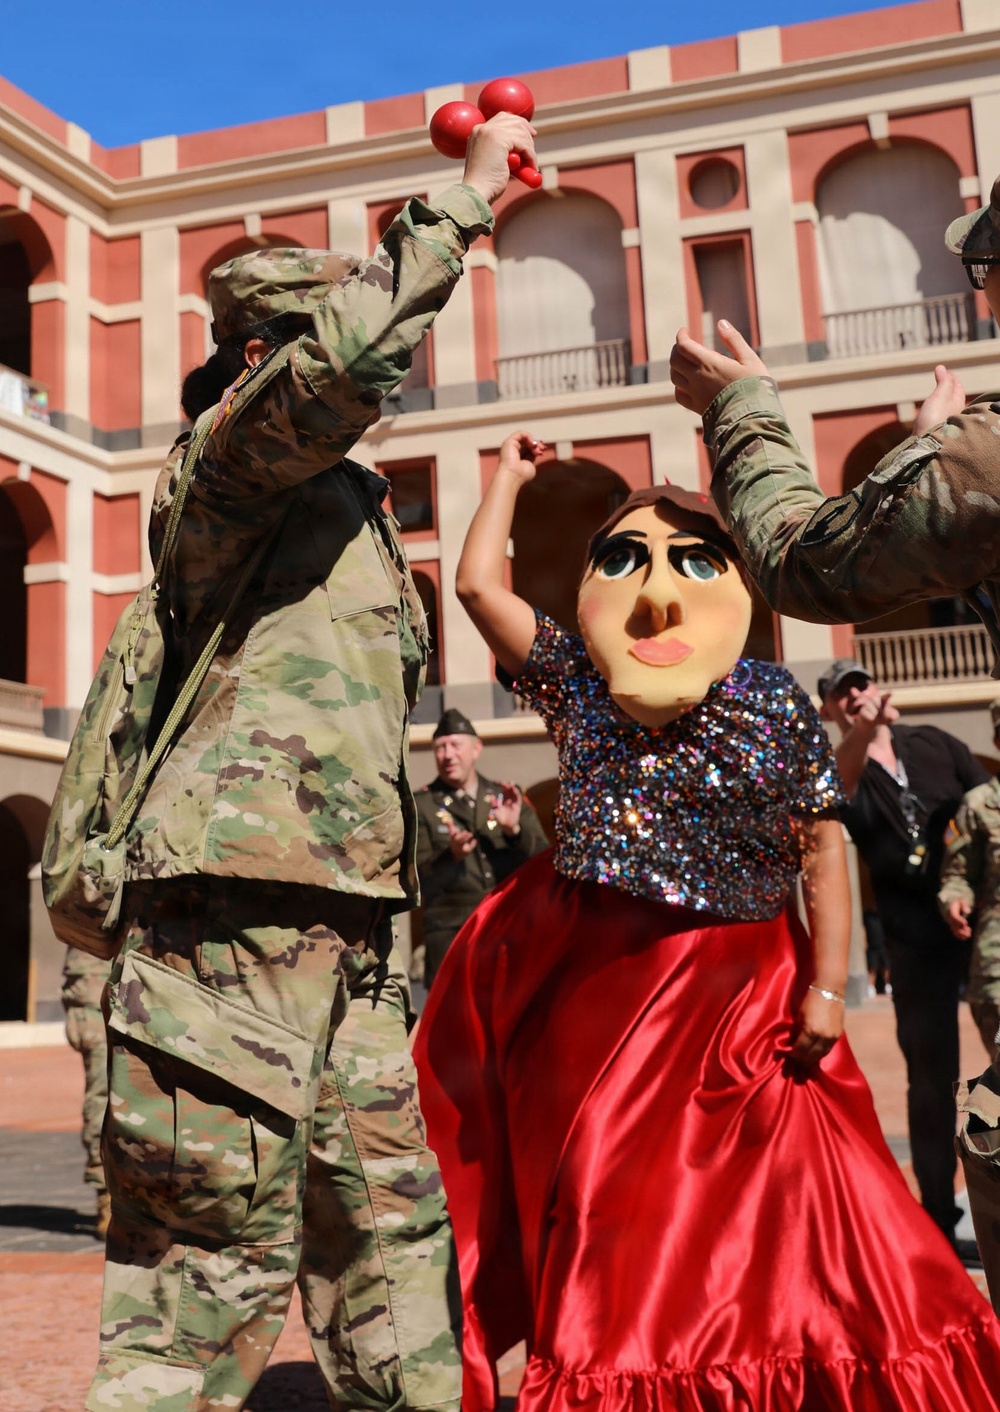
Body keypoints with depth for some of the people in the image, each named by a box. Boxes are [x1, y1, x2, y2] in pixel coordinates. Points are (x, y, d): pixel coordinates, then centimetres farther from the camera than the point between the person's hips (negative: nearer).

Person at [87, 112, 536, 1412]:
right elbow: (356, 351, -21)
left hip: (341, 915, 9)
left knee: (392, 1230, 12)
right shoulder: (233, 454, 1)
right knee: (215, 1255, -7)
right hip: (242, 894, -9)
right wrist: (464, 197, -9)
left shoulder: (336, 502, 27)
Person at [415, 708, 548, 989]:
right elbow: (419, 882, -3)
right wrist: (451, 856, -22)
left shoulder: (508, 797, 11)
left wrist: (514, 829, -12)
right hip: (452, 933, -3)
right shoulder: (420, 806, 3)